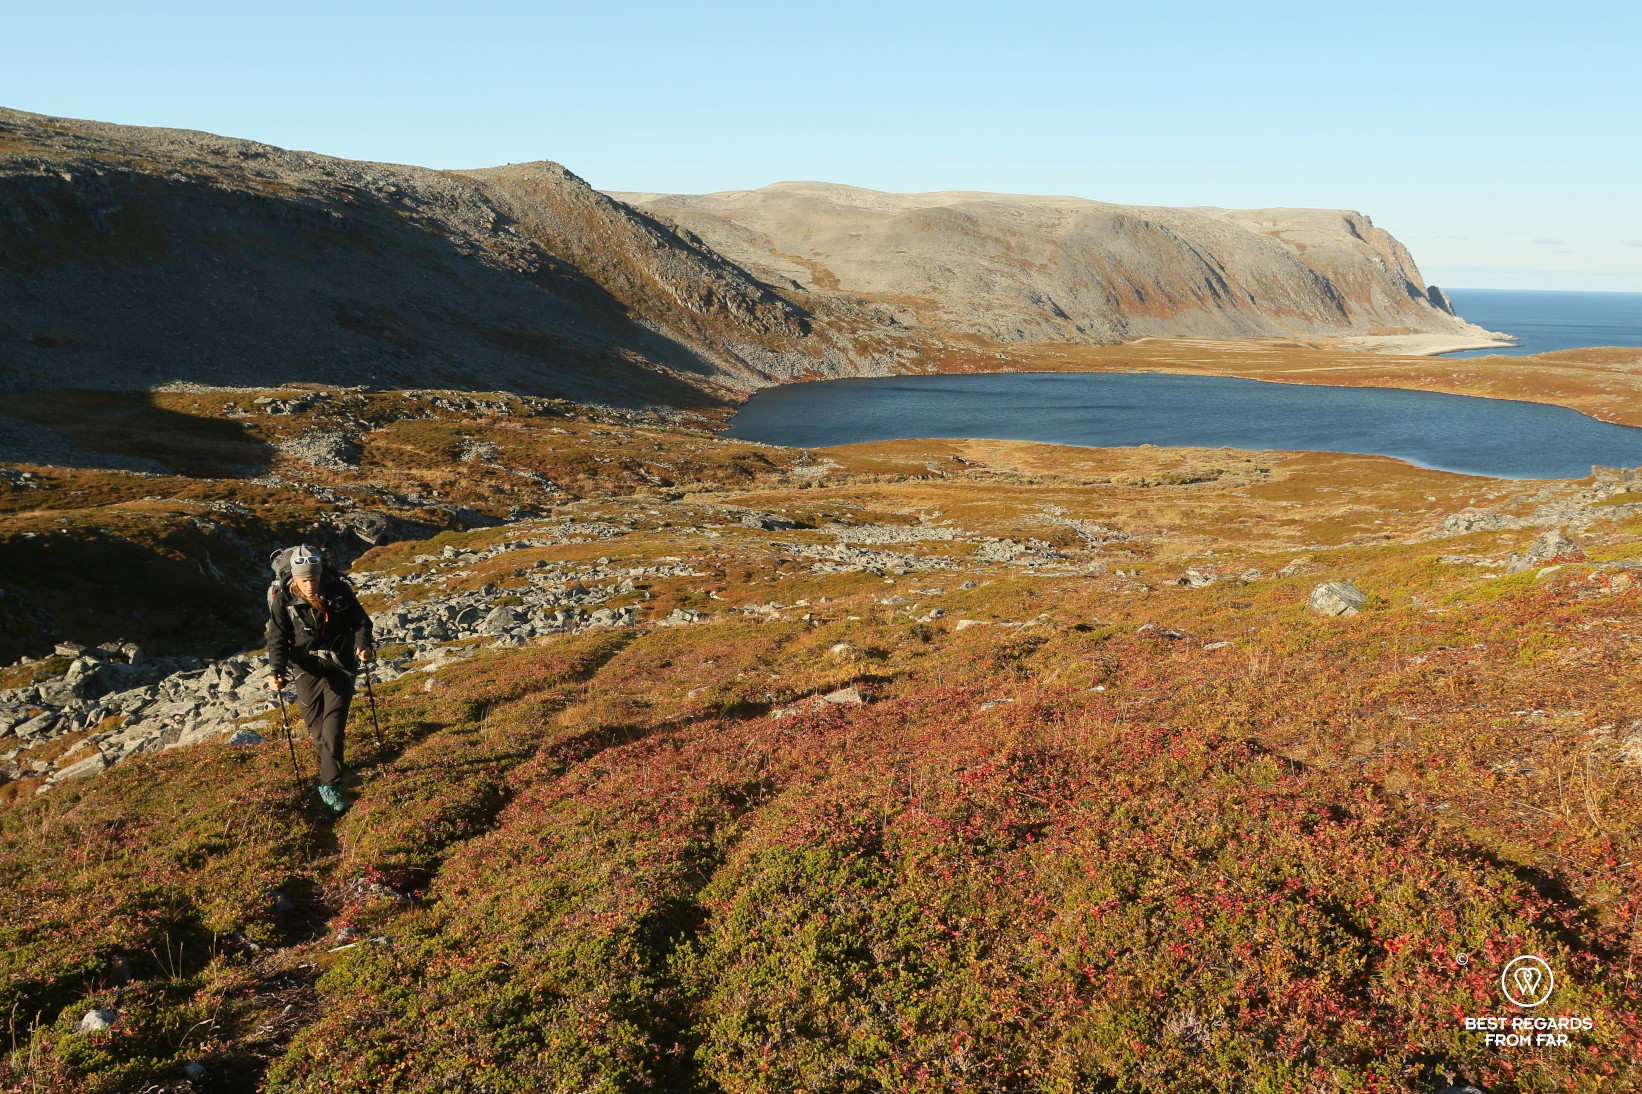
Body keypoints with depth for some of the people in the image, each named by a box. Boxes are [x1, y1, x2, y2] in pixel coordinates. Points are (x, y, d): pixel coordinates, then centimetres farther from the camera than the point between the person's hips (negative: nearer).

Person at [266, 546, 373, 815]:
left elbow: (361, 620, 3)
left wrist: (363, 644, -16)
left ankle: (329, 785, 0)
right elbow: (278, 639, -4)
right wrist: (276, 670, -19)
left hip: (339, 669, -1)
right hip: (307, 671, 1)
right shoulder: (283, 599, -9)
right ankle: (331, 770, 29)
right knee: (317, 730, 5)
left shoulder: (338, 590, -9)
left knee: (333, 729, -8)